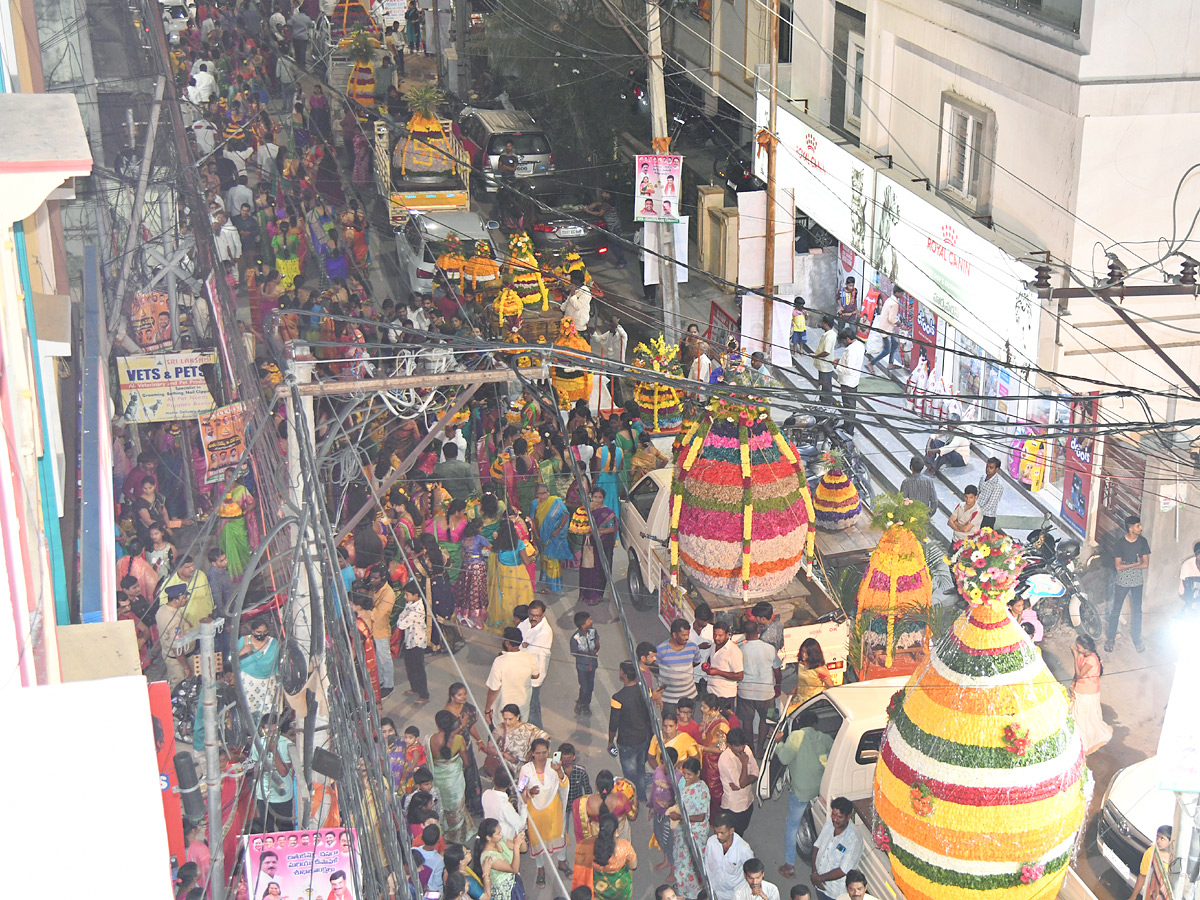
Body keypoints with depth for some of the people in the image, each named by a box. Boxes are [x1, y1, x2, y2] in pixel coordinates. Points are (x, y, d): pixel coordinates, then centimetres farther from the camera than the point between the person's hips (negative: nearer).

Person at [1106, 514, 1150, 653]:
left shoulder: (1143, 541, -5)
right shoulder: (1120, 543, -13)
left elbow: (1146, 564, -7)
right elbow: (1118, 566, -15)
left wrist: (1127, 566, -14)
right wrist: (1136, 564, -15)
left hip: (1137, 581, 3)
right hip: (1122, 582, -3)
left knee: (1137, 610, 10)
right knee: (1116, 610, 5)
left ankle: (1137, 639, 23)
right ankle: (1110, 638, 17)